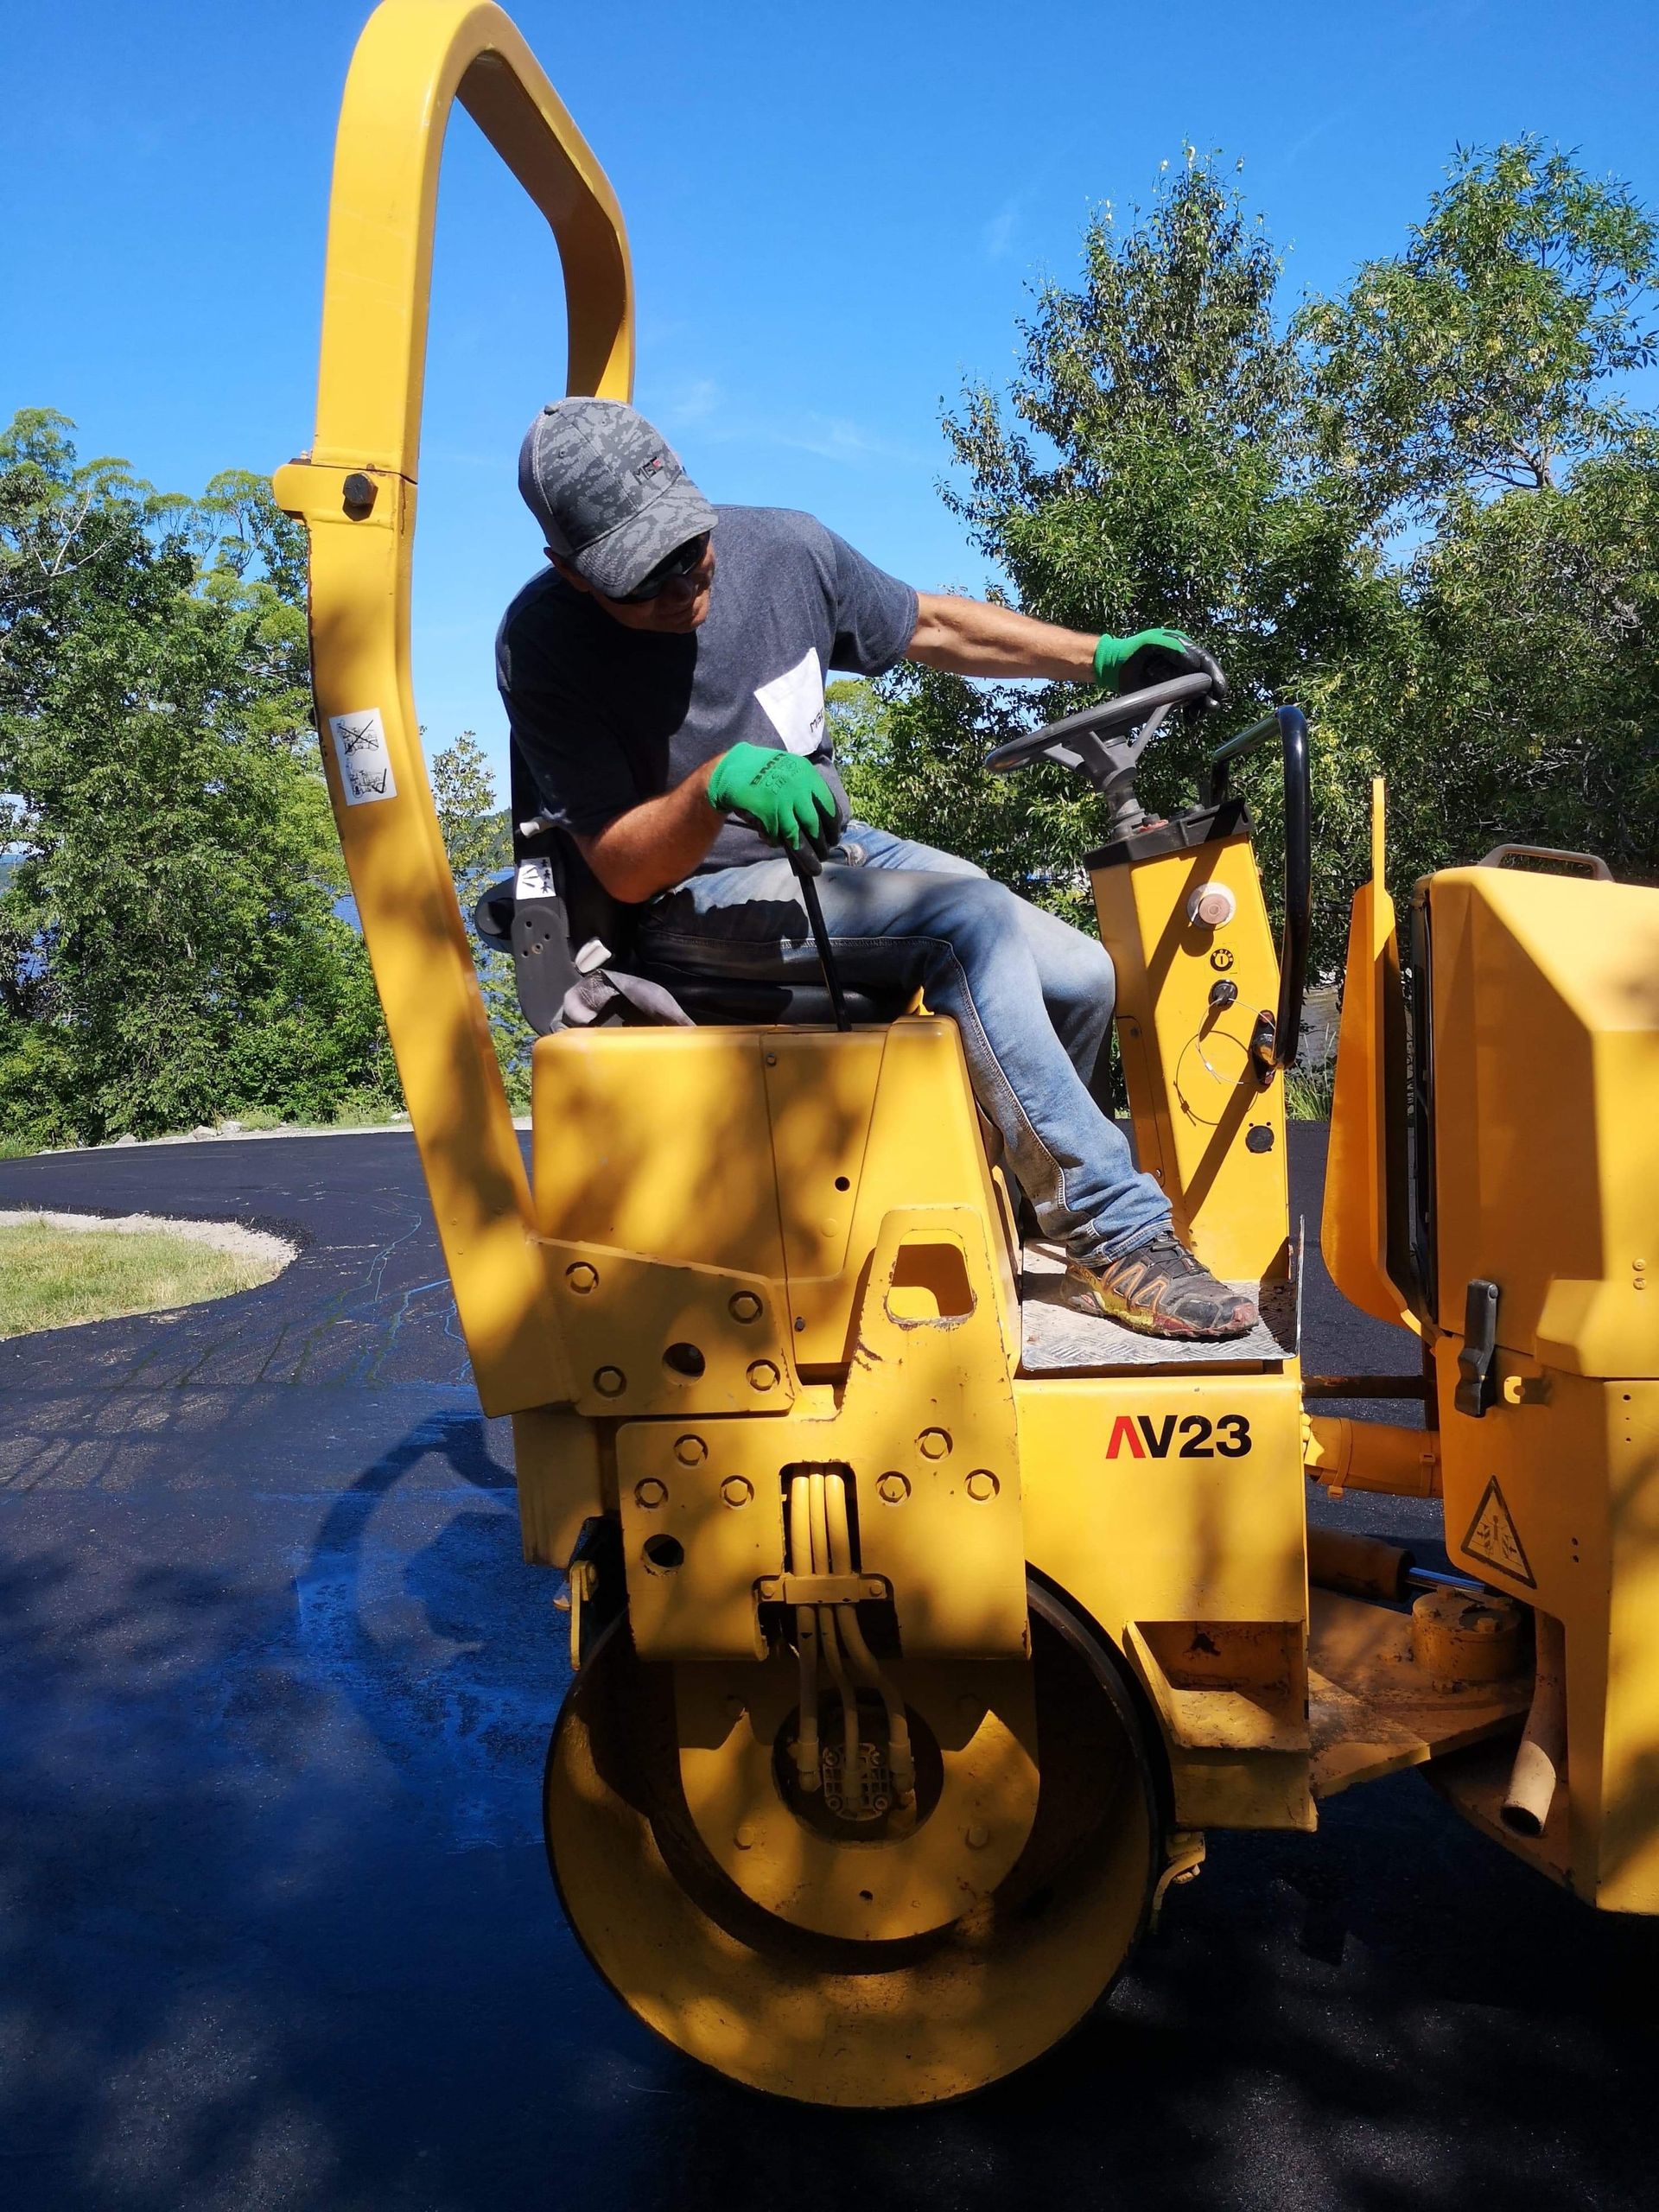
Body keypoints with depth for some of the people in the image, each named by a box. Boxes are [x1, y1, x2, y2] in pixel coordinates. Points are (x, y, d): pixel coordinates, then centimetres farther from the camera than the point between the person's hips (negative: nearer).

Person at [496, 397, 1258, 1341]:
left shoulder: (783, 549, -4)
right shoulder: (543, 645, -16)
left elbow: (930, 625, 12)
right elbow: (623, 870, -17)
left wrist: (1102, 657, 7)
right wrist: (716, 783, -36)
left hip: (833, 847, 6)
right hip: (704, 898, -6)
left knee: (1079, 977, -5)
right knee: (968, 920, -30)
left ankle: (1015, 1172, 22)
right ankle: (1120, 1238, -21)